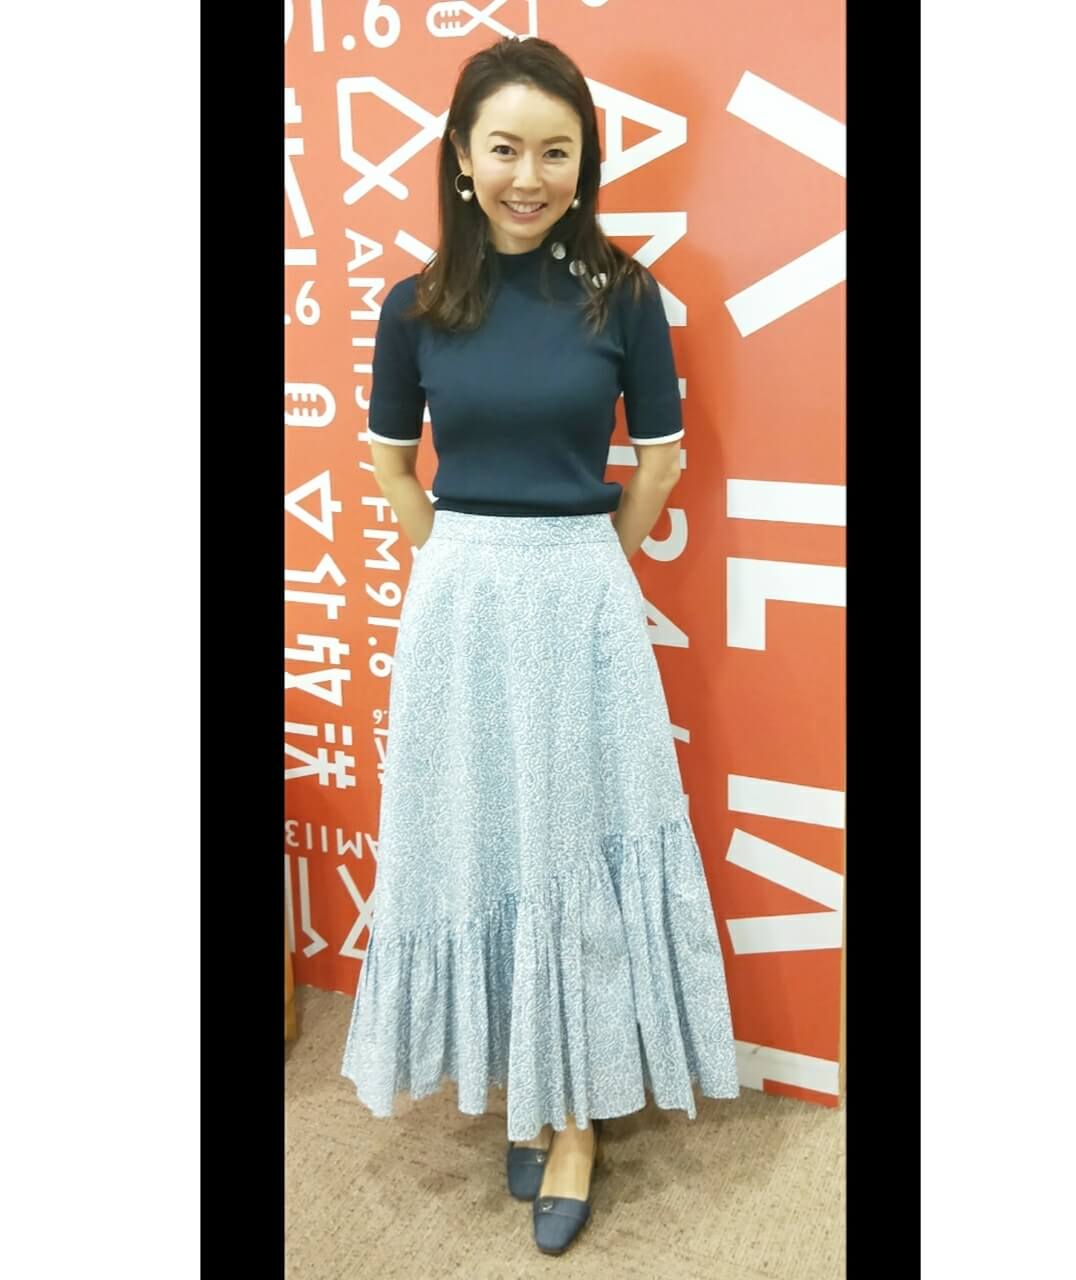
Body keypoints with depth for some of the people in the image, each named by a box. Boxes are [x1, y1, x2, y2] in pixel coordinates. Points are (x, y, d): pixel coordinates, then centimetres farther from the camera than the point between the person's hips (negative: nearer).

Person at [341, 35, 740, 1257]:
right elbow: (391, 464, 11)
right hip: (457, 604, 2)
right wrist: (469, 569, 10)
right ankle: (518, 1086, 31)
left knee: (580, 845, 6)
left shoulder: (621, 292, -5)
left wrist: (573, 566, 10)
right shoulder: (416, 304, 0)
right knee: (476, 842, 11)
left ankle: (579, 1110, 22)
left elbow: (658, 463, 4)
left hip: (581, 602, -2)